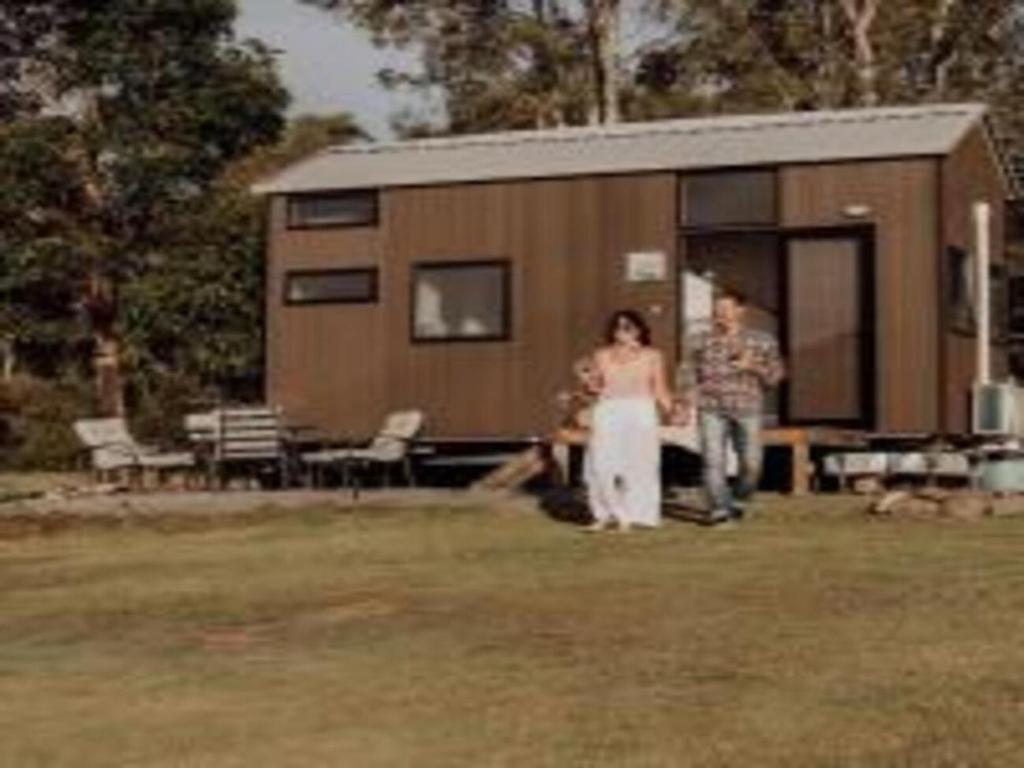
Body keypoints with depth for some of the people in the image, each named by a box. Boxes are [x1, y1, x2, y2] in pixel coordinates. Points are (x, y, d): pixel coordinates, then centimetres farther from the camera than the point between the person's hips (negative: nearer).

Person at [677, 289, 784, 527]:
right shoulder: (701, 342, 9)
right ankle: (720, 511, -7)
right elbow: (687, 371, 18)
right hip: (711, 409, 0)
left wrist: (753, 367, -8)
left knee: (751, 463, 0)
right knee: (714, 461, -12)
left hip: (748, 409, 0)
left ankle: (738, 502, 26)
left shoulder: (762, 341, 8)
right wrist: (689, 392, 1)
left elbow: (775, 374, 10)